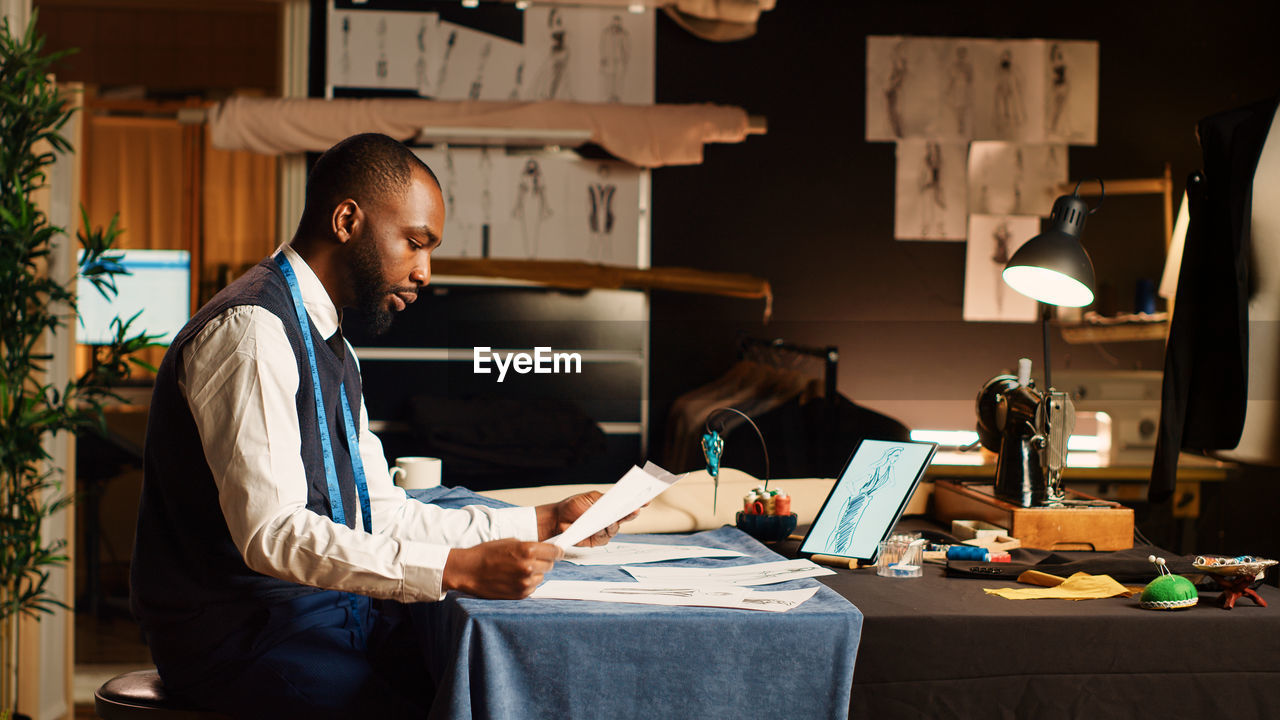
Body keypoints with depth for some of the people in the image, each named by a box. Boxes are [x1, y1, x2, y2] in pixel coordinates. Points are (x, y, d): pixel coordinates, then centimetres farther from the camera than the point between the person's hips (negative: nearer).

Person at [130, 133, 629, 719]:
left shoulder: (330, 347, 18)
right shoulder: (250, 330, -15)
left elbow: (381, 515, 18)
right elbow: (271, 534, -25)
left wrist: (541, 523, 10)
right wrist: (458, 568, -29)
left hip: (329, 608, 9)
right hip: (243, 634, -9)